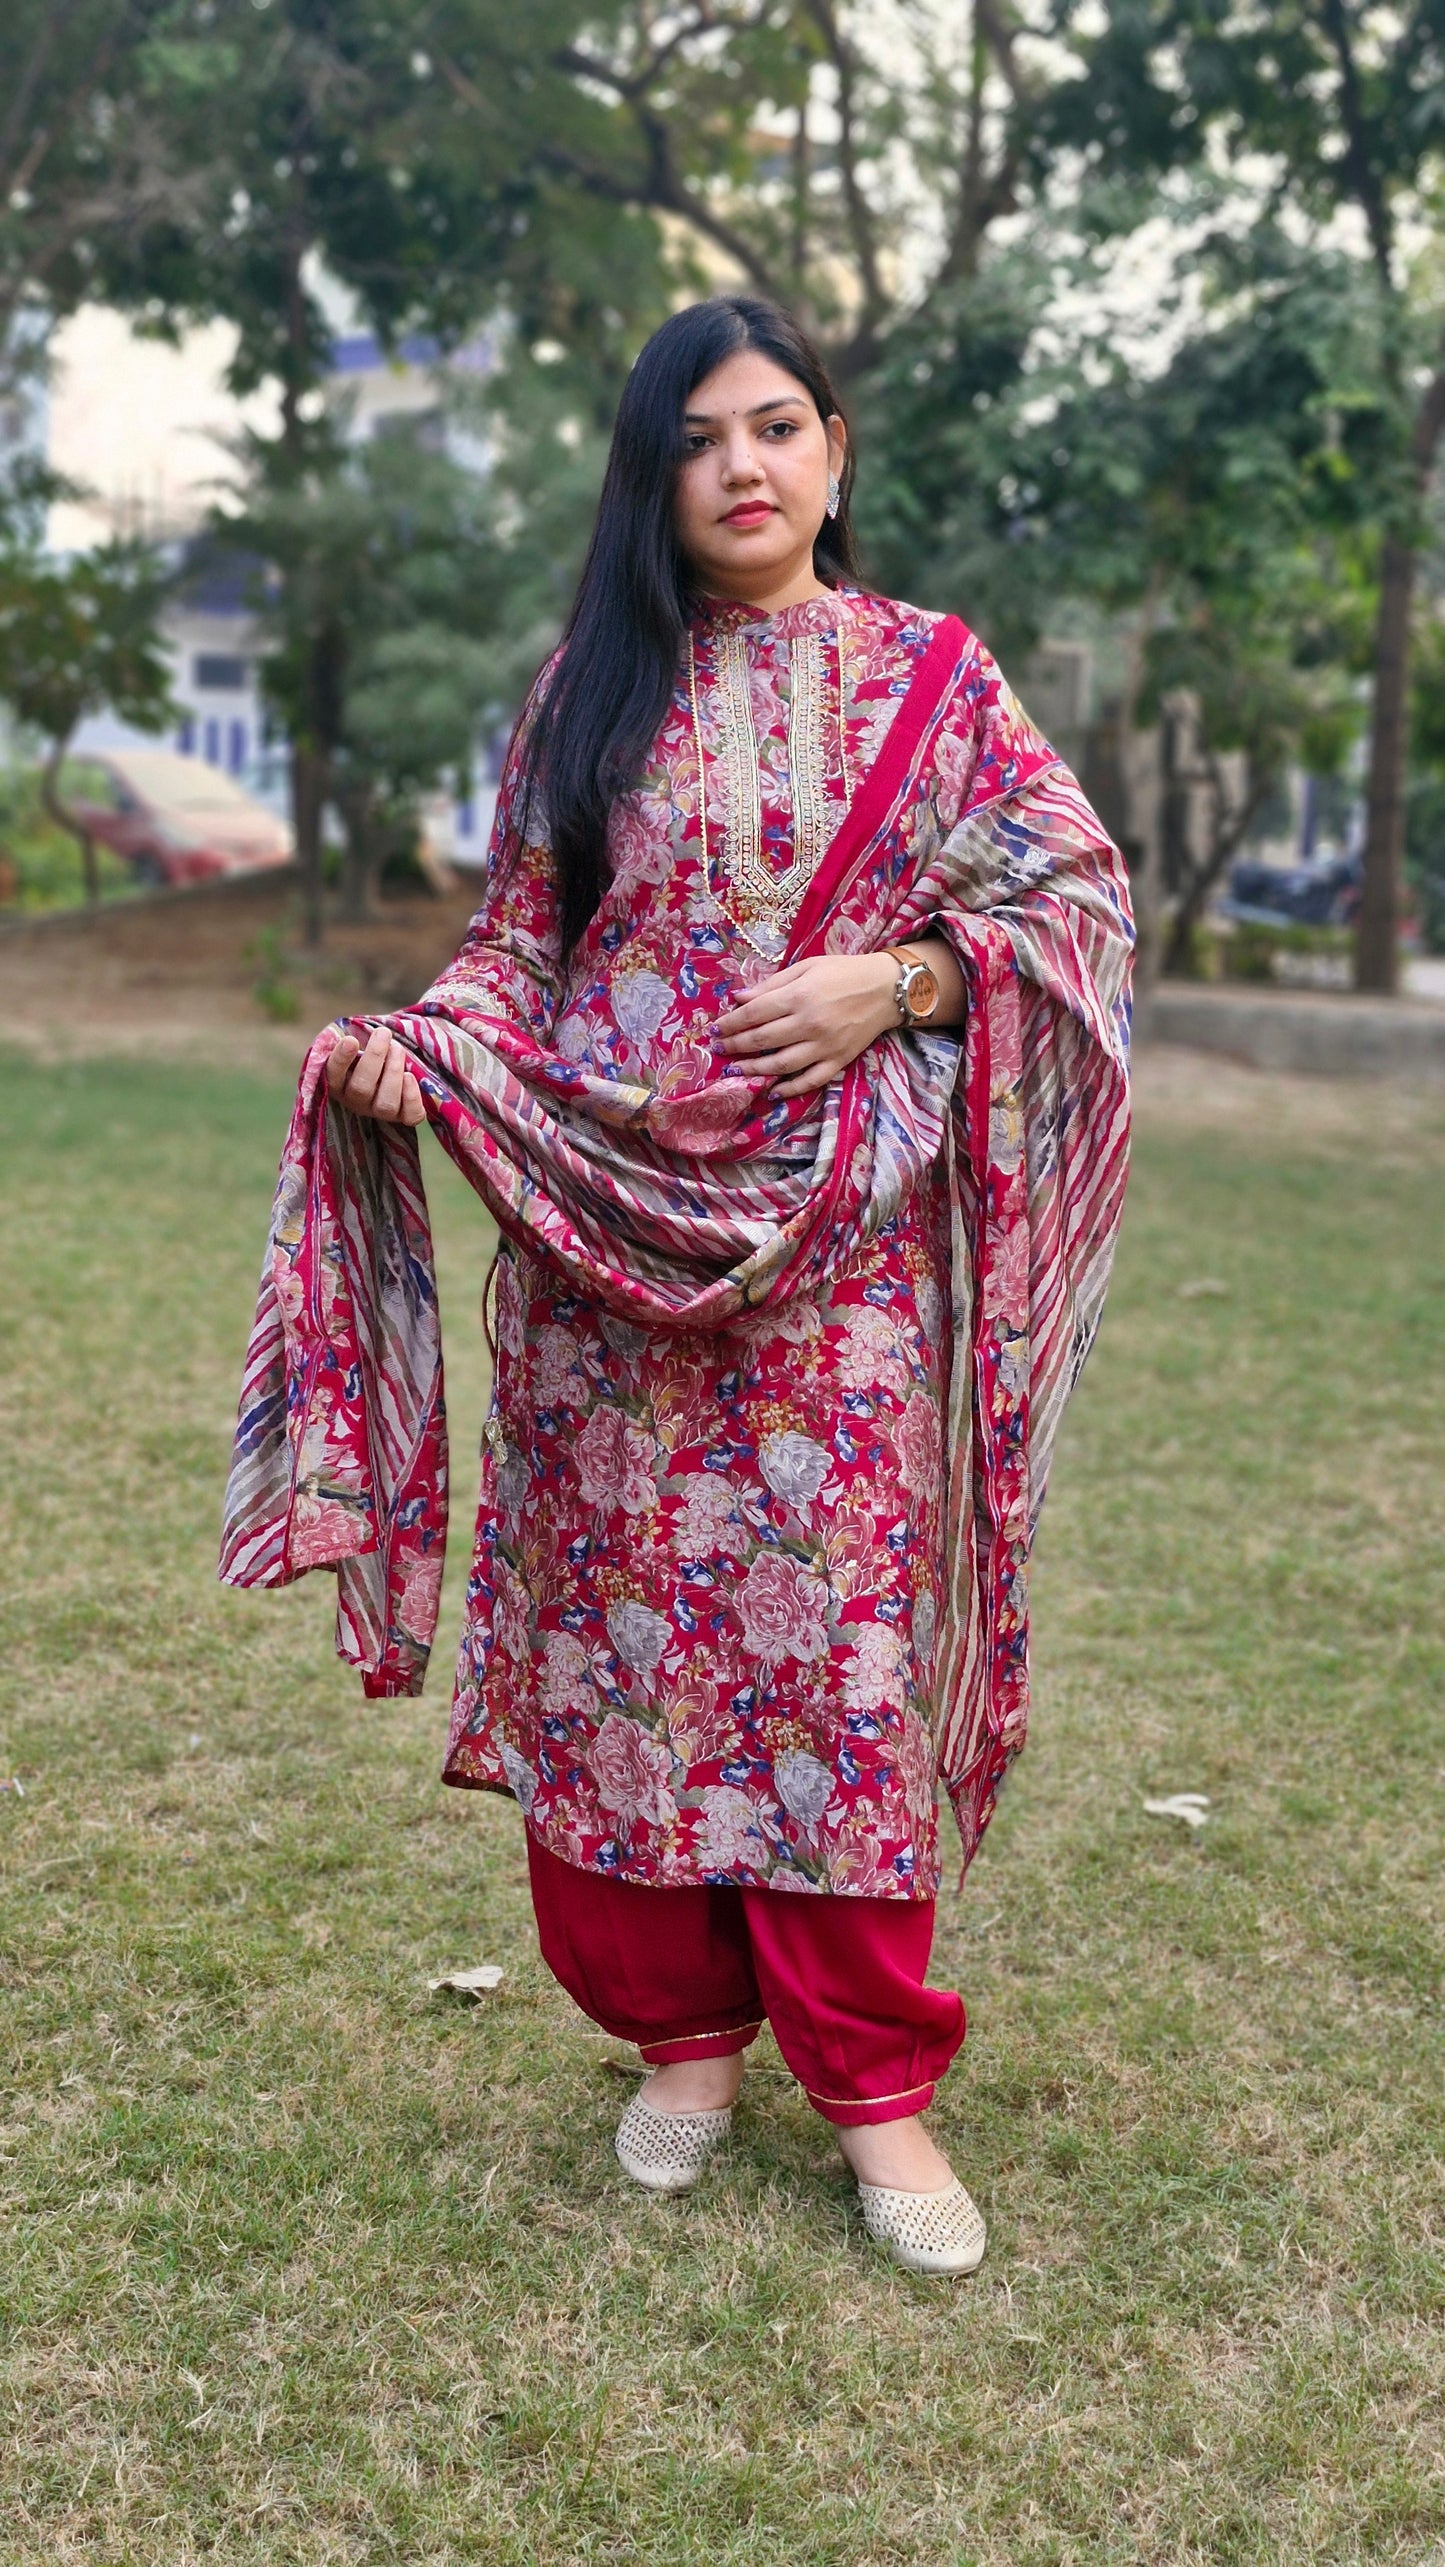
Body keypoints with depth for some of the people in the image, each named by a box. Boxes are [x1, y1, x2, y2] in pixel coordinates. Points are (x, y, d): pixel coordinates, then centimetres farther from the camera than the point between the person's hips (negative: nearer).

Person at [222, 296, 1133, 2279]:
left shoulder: (930, 675, 7)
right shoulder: (591, 686, 10)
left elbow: (1080, 888, 4)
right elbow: (521, 941, 10)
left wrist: (897, 982, -12)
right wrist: (408, 1055, -9)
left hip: (841, 1250, -1)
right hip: (604, 1240, 2)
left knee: (838, 1632, -2)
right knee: (621, 1623, 3)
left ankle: (874, 2080, 10)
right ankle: (683, 2032, 21)